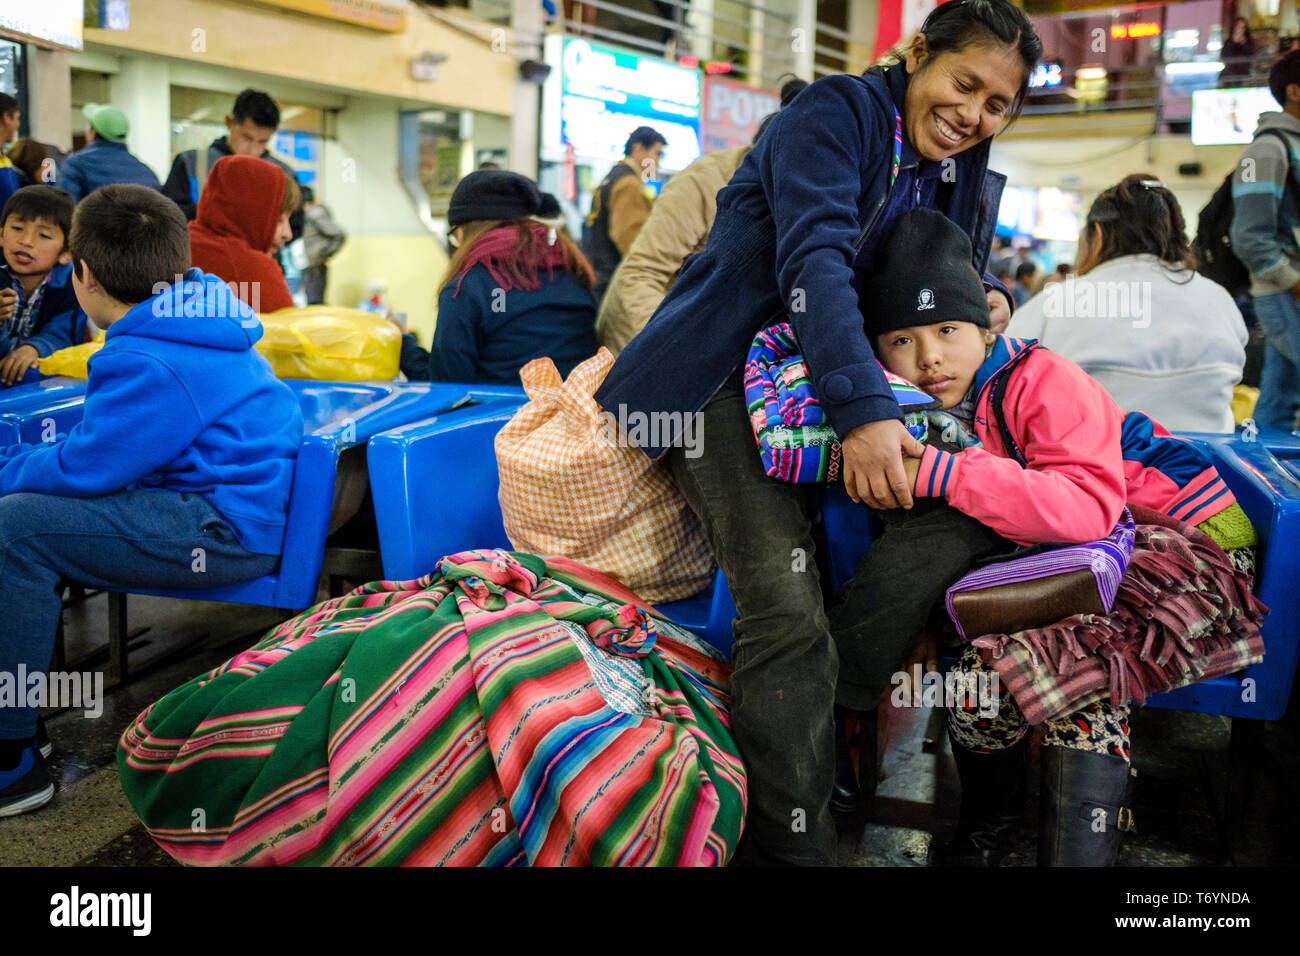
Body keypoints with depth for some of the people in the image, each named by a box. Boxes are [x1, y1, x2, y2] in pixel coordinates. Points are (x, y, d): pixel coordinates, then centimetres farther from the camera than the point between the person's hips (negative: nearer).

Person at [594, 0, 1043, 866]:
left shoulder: (964, 178, 16)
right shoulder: (839, 111, -9)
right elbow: (813, 260, -23)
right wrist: (863, 411, -34)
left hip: (811, 390, 8)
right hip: (725, 372, -8)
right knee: (789, 612, -20)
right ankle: (790, 844, -16)